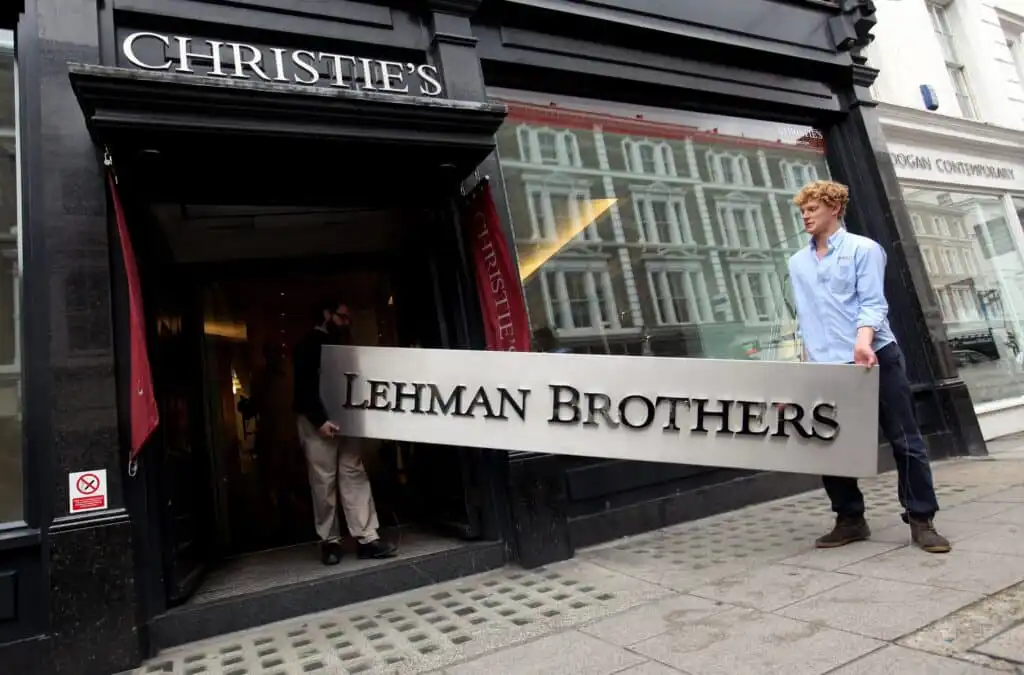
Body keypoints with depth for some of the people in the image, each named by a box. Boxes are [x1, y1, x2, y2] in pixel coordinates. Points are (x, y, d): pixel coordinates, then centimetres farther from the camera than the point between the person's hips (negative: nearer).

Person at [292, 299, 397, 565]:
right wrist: (320, 420, -20)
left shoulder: (343, 345, 20)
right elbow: (303, 387, -10)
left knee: (355, 475, -1)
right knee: (324, 481, -2)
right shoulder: (308, 346, 0)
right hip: (319, 421, -6)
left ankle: (367, 538, -2)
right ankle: (330, 540, 8)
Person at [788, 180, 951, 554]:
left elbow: (873, 303, -9)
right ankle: (850, 520, 16)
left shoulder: (864, 249, 2)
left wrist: (863, 340, -26)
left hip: (877, 357, -4)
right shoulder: (797, 263, 14)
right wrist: (809, 360, 11)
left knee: (905, 441, 2)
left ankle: (921, 521, 14)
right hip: (827, 367, 4)